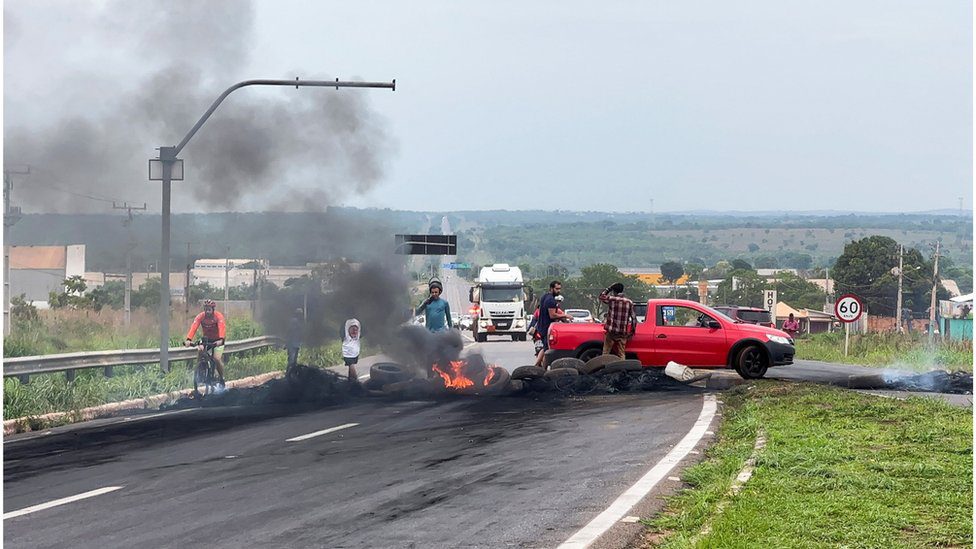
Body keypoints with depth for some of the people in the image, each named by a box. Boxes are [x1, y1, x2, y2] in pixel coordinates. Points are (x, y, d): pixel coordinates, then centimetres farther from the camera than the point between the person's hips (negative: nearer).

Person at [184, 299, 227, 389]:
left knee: (217, 358, -21)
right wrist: (188, 339, -47)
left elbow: (222, 328, -39)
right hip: (206, 339, 3)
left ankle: (222, 379, 0)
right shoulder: (200, 316, -18)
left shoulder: (218, 316, -24)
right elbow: (193, 327, -31)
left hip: (217, 340, -3)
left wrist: (221, 340, -57)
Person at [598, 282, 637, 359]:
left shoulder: (611, 299, -6)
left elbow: (601, 296, 14)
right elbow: (633, 317, 4)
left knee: (606, 353, 4)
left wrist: (609, 288, 18)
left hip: (611, 332, -3)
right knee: (621, 354, 7)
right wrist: (632, 331, 11)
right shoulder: (629, 302, 3)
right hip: (623, 333, 3)